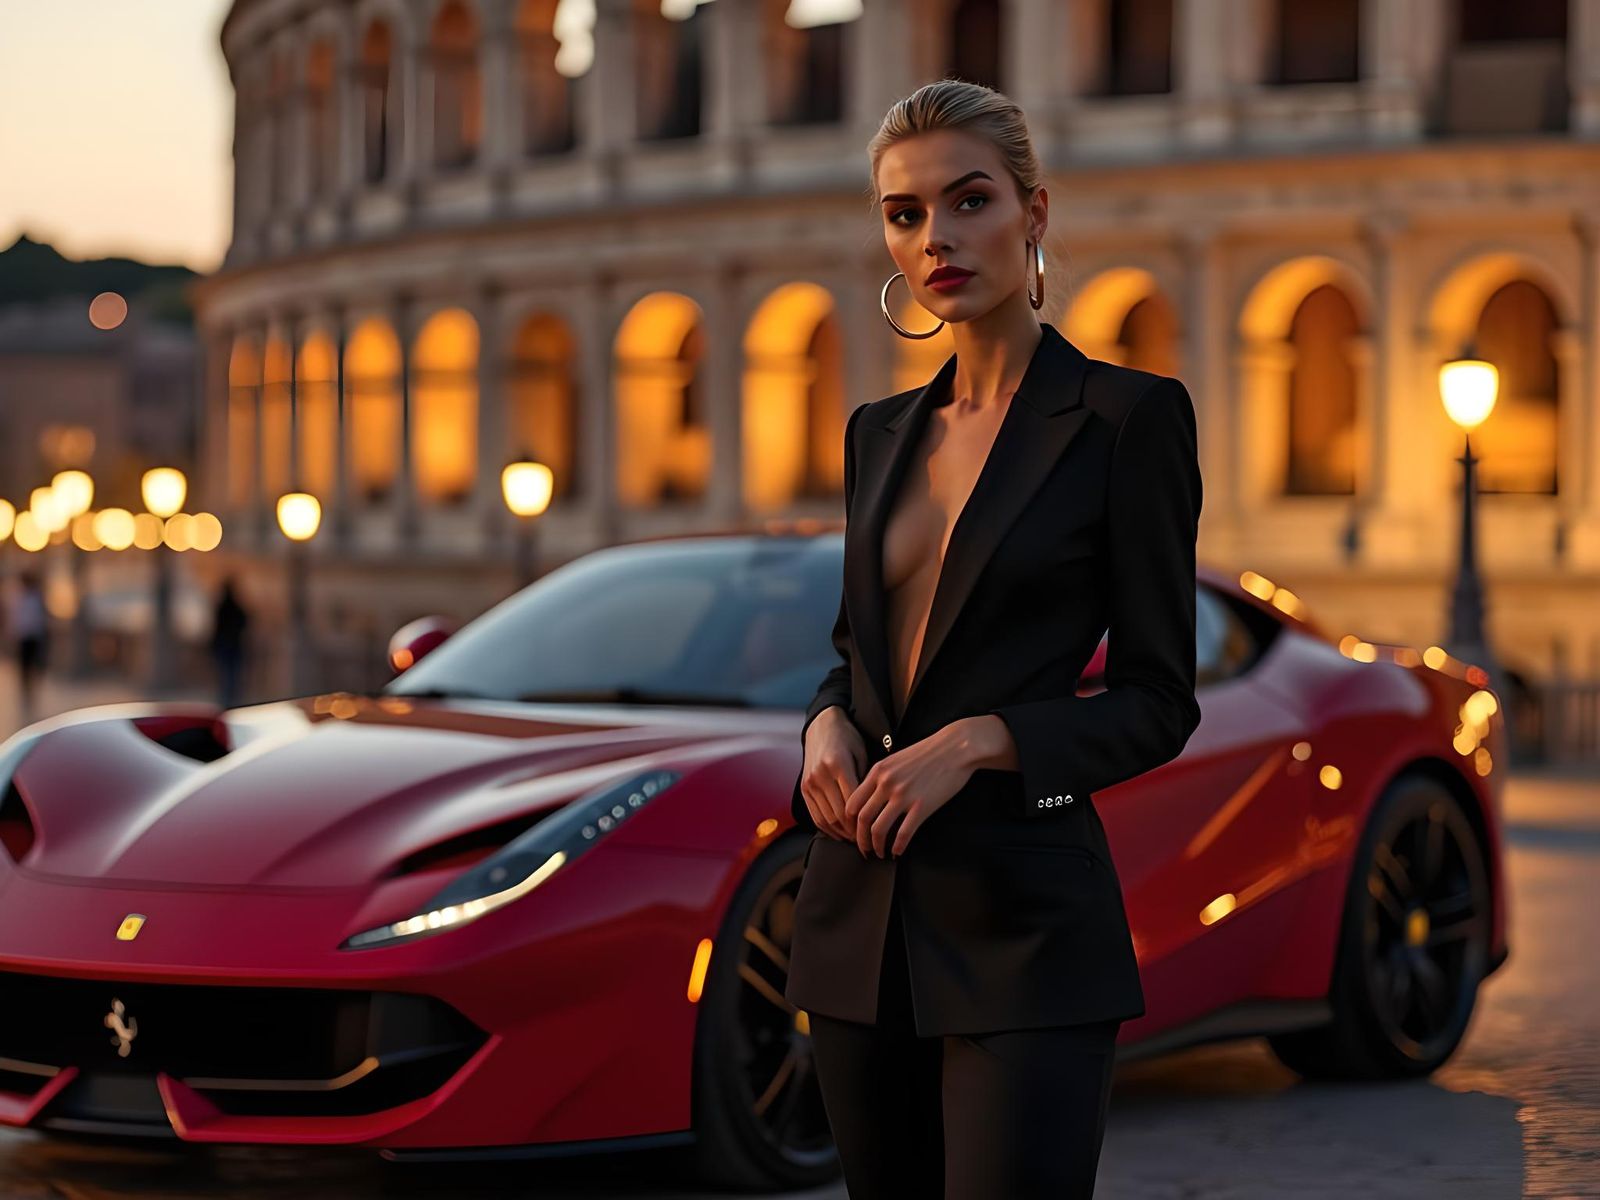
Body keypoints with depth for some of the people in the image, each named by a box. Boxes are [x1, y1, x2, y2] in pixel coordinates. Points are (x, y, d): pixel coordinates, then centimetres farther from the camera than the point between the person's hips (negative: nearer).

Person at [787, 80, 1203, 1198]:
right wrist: (829, 723, -1)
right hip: (863, 917, 6)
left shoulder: (1127, 415, -5)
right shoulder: (882, 431, 13)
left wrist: (978, 740, -19)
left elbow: (1158, 703, -6)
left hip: (1023, 920, -6)